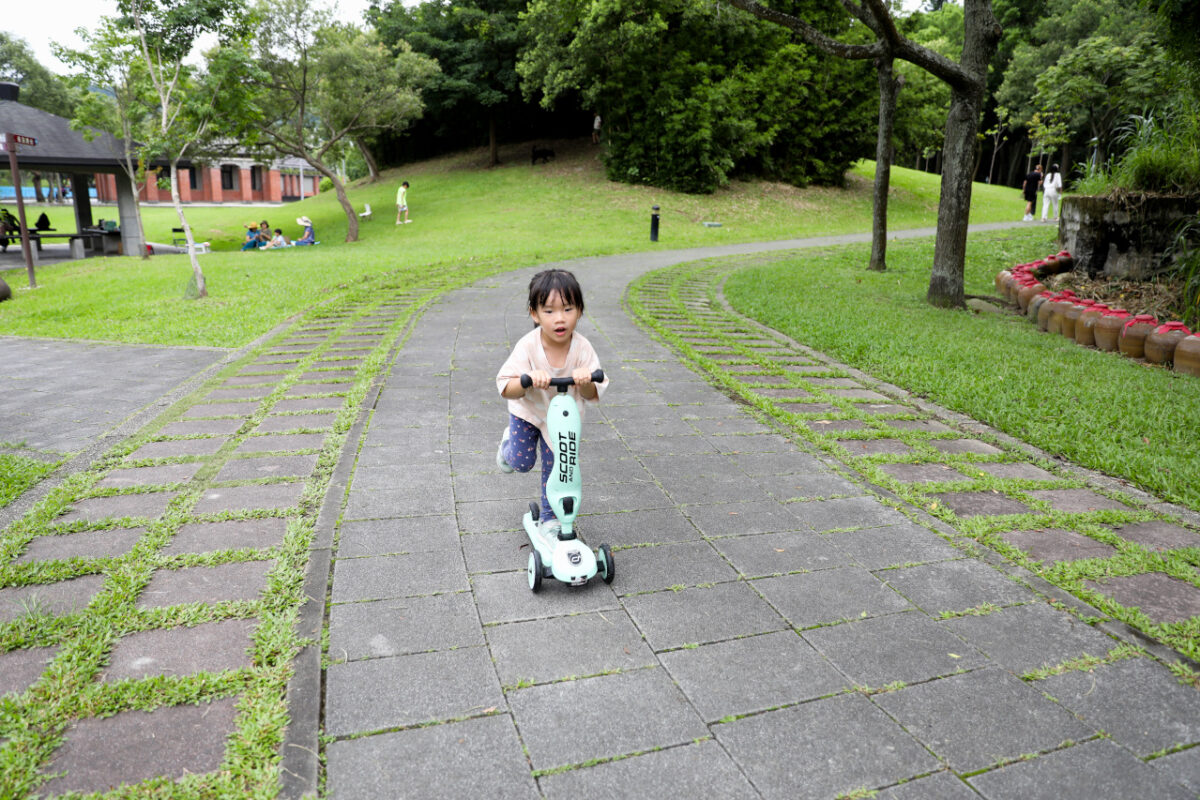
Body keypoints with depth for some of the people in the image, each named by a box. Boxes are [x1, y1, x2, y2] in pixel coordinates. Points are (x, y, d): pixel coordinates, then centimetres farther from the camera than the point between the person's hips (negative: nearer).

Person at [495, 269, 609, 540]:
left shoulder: (582, 348, -24)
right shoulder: (528, 346, -29)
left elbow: (593, 395, -23)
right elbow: (506, 389, -31)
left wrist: (585, 381, -45)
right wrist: (530, 380, -51)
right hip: (527, 411, -1)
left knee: (554, 469, 4)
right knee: (521, 462, -3)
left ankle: (550, 518, 26)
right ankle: (509, 441, 34)